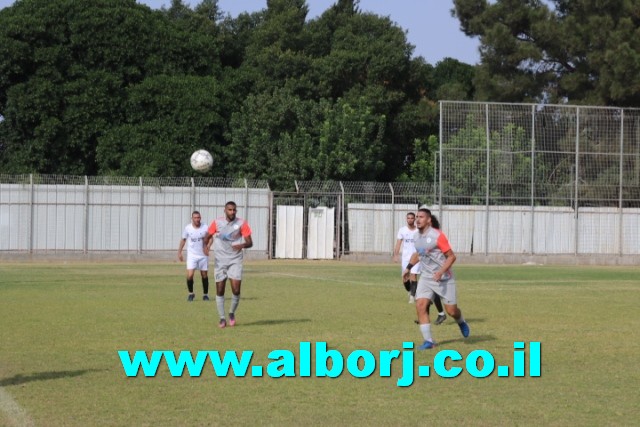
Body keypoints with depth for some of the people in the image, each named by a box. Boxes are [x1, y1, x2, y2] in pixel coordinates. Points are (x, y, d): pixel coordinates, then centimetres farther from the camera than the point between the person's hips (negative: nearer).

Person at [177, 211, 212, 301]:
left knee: (204, 276, 6)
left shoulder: (205, 228, -7)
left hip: (203, 255, 1)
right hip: (192, 255, -1)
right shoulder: (187, 228, -4)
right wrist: (179, 252, 7)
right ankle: (191, 293, 8)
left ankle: (205, 294, 23)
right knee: (189, 275, -13)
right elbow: (183, 240, 8)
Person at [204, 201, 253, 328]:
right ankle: (222, 318, 12)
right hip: (220, 260, 1)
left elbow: (249, 242, -5)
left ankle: (232, 313, 15)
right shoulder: (217, 222, -1)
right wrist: (205, 245, -16)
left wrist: (243, 245, -28)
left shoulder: (242, 223, -4)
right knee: (220, 290, 0)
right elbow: (207, 236, 7)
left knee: (236, 289, -10)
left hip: (235, 260, -1)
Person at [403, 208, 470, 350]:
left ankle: (461, 322, 39)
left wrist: (441, 272, -24)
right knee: (420, 305, -14)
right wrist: (409, 267, 17)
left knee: (451, 310, 2)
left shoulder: (437, 236, -17)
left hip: (444, 278, -5)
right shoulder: (416, 237, 4)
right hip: (426, 277, 5)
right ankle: (428, 341, -8)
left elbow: (451, 256, -15)